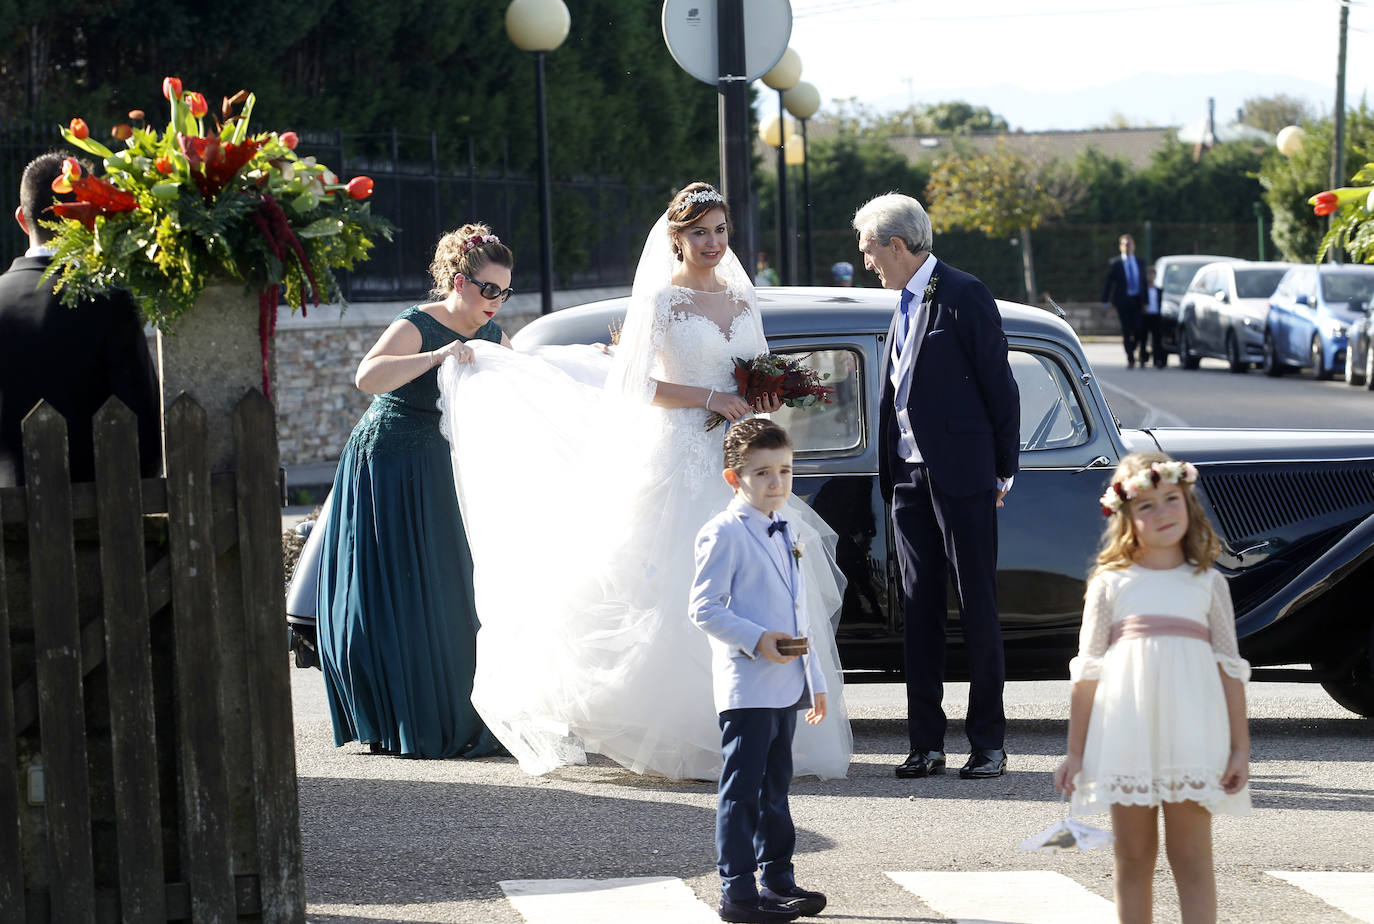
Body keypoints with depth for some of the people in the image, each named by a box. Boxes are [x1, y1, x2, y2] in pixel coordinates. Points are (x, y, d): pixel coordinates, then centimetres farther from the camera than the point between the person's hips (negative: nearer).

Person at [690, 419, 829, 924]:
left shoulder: (784, 534, 17)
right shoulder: (724, 534, -11)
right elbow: (704, 608, -16)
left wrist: (813, 680, 22)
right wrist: (756, 640, -25)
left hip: (785, 687, 9)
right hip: (746, 687, -9)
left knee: (775, 787, 15)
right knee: (742, 789, -6)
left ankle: (779, 880, 23)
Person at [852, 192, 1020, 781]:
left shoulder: (962, 296, -8)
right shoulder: (905, 304, 16)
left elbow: (999, 386, -7)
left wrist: (1004, 470, -6)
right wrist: (891, 470, 12)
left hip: (961, 477, -7)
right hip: (910, 477, 7)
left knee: (977, 607, -1)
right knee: (919, 608, 6)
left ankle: (988, 742, 5)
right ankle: (926, 744, 9)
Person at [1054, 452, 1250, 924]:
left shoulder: (1208, 583, 9)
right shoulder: (1110, 584, 6)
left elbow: (1230, 669, 8)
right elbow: (1087, 672, 6)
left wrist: (1240, 748, 2)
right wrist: (1075, 753, 4)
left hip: (1191, 735, 0)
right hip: (1125, 737, 0)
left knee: (1192, 857, -2)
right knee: (1133, 858, 6)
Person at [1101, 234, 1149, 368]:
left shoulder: (1140, 262, 11)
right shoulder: (1115, 263, 1)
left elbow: (1144, 281, 13)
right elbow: (1108, 282, 0)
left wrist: (1145, 300, 7)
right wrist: (1105, 300, -6)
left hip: (1137, 300, 3)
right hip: (1123, 300, -3)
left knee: (1138, 331, -2)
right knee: (1126, 331, -3)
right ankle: (1130, 359, 1)